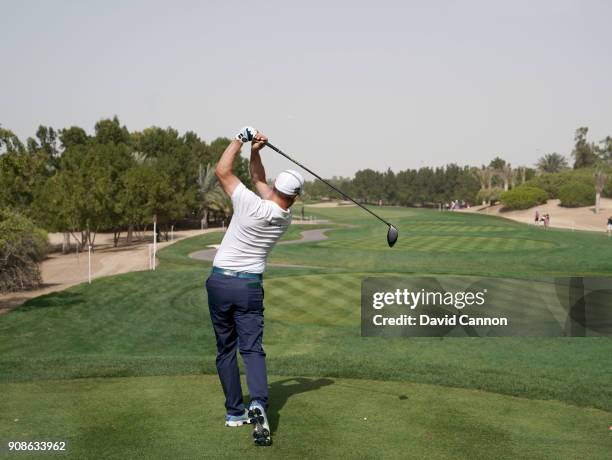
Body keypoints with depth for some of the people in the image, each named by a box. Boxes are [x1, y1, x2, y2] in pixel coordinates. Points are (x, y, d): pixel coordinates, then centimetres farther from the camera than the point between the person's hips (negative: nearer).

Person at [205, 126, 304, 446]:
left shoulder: (252, 205, -16)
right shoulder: (286, 219, 0)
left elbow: (222, 170, -6)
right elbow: (259, 179, 10)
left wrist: (242, 140, -1)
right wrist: (255, 153, -2)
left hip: (220, 281, -1)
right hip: (250, 287, 2)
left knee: (226, 349, 10)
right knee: (252, 348, 0)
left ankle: (235, 412, 11)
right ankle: (258, 403, -25)